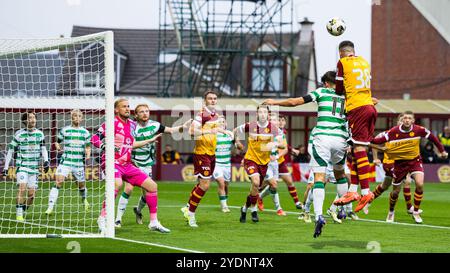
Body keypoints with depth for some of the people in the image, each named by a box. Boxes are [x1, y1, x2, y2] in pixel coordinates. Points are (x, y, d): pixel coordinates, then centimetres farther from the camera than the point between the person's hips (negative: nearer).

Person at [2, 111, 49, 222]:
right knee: (22, 188, -21)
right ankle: (19, 215, -15)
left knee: (32, 194, 0)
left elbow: (43, 149, 12)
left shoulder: (39, 133, 6)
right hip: (22, 166, -4)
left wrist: (46, 161, -6)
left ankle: (23, 212, 20)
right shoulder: (19, 134, -3)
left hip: (34, 167, 4)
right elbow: (10, 151, 2)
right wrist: (6, 167, -1)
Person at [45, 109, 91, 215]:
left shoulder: (85, 132, 9)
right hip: (66, 161, -2)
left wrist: (88, 155, -4)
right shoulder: (65, 130, 5)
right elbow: (58, 142, 13)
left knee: (82, 185, 12)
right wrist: (58, 147, -9)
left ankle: (85, 201, 44)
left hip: (79, 163, 2)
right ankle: (50, 207, -19)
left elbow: (88, 147, 16)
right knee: (58, 182, -17)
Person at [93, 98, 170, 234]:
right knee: (118, 184, -38)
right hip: (113, 162, -8)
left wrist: (149, 141, 32)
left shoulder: (132, 124, 14)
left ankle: (154, 222, 14)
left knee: (152, 186, 4)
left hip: (127, 165, 8)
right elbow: (94, 139, -10)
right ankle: (102, 218, -28)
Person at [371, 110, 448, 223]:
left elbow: (432, 137, 0)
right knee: (395, 191, 7)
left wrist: (442, 151, 5)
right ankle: (391, 213, 37)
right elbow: (380, 140, -21)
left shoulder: (418, 130, -14)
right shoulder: (394, 131, -16)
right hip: (399, 162, 0)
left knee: (420, 184, -22)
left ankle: (416, 213, -3)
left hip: (415, 160, 0)